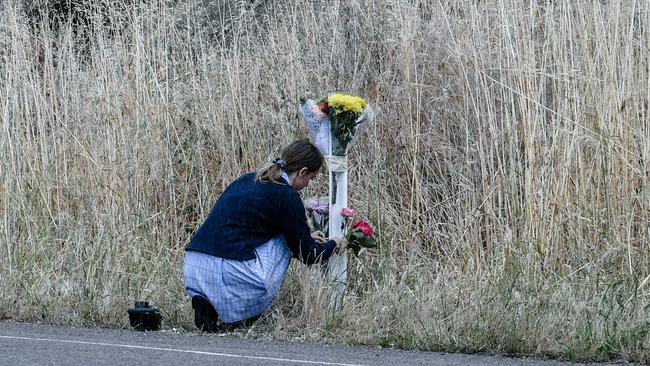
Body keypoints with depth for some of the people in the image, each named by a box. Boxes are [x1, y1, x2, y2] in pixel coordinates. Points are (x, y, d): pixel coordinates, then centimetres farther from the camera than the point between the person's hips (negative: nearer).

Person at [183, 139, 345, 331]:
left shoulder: (248, 179, 21)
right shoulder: (286, 196, -2)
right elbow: (307, 254, 6)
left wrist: (306, 237, 41)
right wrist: (334, 244, 27)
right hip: (229, 275, -7)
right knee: (282, 241, 15)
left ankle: (208, 304, 10)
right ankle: (240, 317, 9)